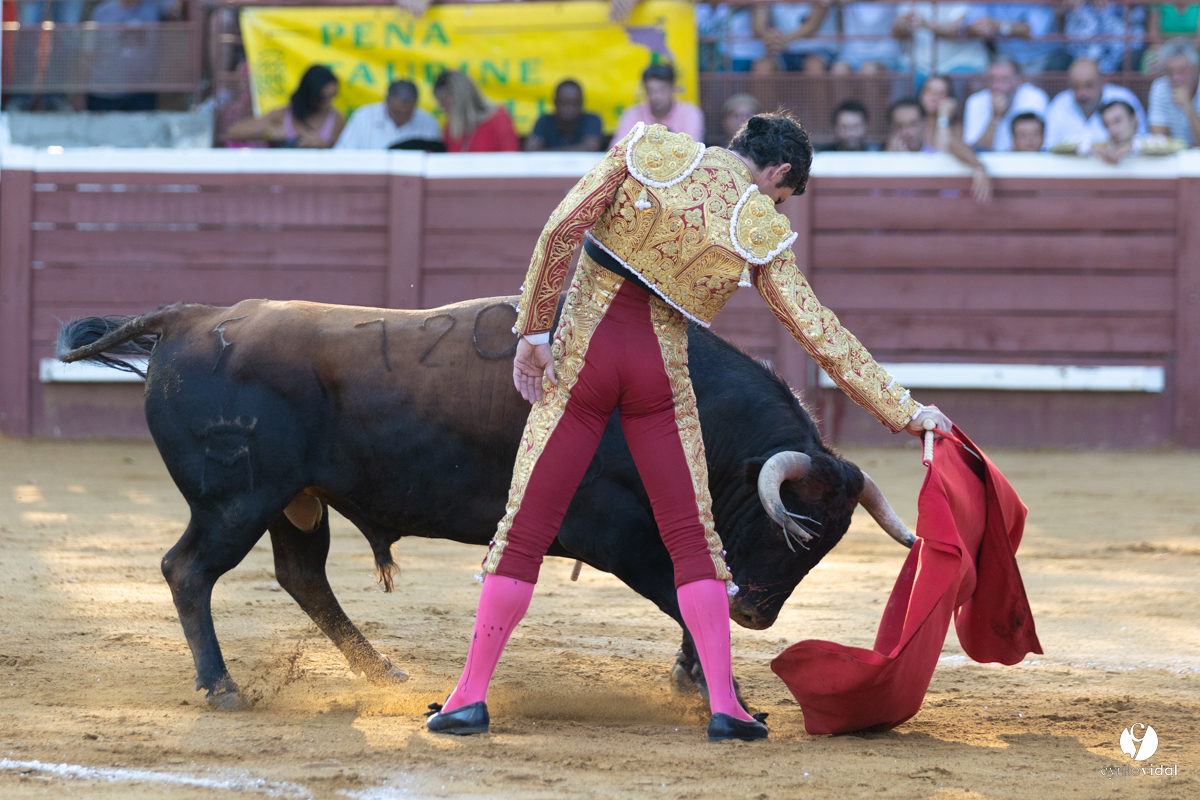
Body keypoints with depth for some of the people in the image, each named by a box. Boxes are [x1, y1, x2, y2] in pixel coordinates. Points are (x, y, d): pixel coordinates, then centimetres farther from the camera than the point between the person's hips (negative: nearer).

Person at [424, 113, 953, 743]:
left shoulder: (649, 149, 1)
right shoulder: (760, 230, -1)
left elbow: (561, 230, -6)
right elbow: (820, 335, -2)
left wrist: (533, 330, 0)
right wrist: (905, 411, 3)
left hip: (581, 353, 1)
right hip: (661, 371, -1)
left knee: (525, 527, 5)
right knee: (692, 537, 9)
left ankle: (471, 695, 2)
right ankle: (724, 705, 1)